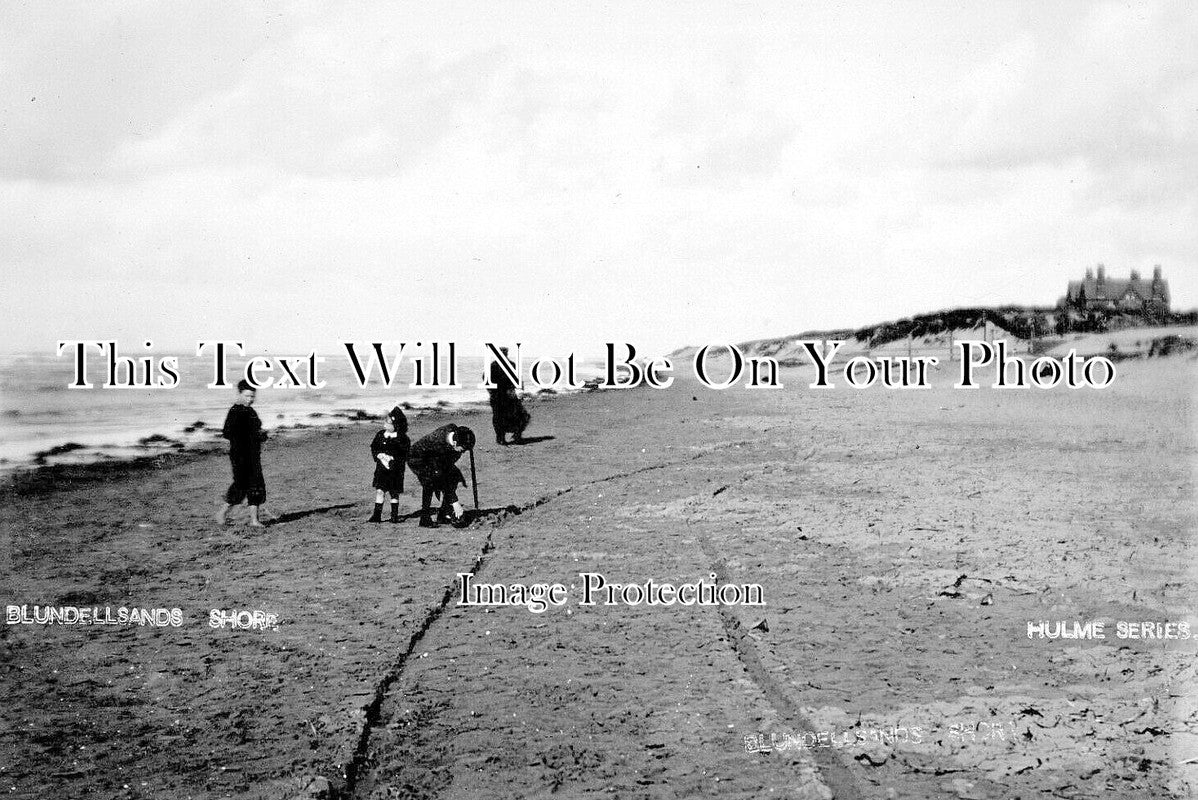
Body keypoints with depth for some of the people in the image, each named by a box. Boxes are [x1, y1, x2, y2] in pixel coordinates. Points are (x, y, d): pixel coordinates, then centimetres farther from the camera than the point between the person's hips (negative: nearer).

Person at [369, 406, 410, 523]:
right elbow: (373, 448, 10)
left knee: (394, 494, 7)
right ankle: (377, 514, -2)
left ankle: (394, 515, 20)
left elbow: (405, 456, -8)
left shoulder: (403, 439, -7)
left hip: (395, 470, -2)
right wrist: (379, 455, -10)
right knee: (379, 491, -7)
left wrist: (392, 458, -18)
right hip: (381, 468, 2)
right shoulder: (380, 435, 4)